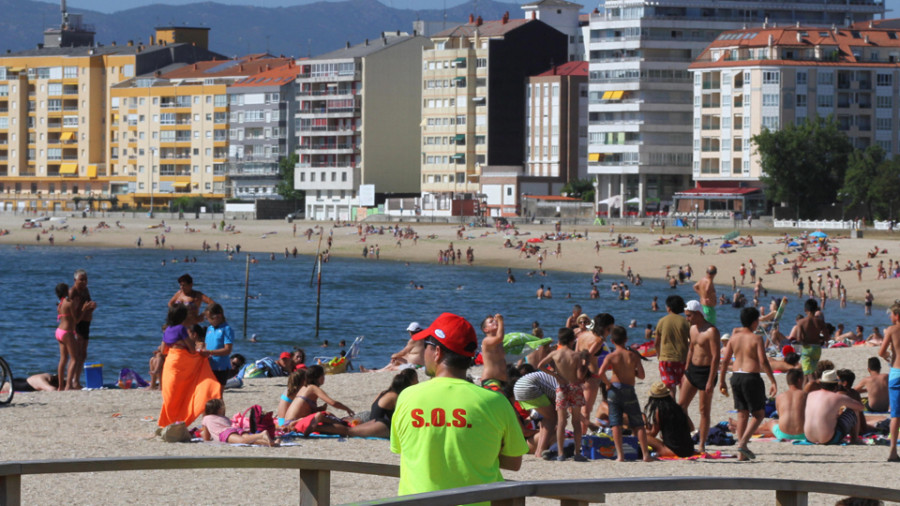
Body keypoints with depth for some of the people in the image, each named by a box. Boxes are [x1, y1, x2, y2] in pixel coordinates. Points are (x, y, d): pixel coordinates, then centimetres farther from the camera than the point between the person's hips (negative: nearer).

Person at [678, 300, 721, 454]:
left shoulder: (712, 331, -16)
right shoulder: (693, 329, 11)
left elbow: (716, 357, -19)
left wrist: (710, 381, -22)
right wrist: (686, 372, 21)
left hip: (706, 371, -8)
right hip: (692, 369, 8)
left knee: (704, 411, -1)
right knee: (681, 405, 5)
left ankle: (702, 446, 4)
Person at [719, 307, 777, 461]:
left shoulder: (734, 337, 7)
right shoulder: (756, 339, -9)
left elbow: (725, 360, 7)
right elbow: (763, 362, -16)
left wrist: (722, 382, 15)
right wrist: (773, 382, -14)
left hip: (736, 377, 6)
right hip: (751, 377, -6)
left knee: (742, 414, 12)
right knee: (758, 413, 6)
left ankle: (742, 454, 9)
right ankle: (743, 442, -12)